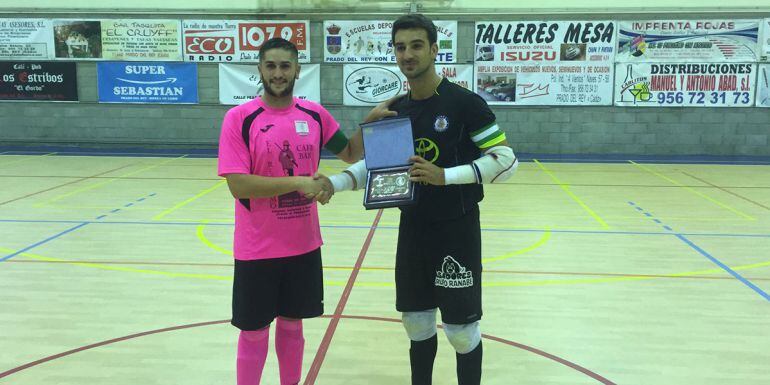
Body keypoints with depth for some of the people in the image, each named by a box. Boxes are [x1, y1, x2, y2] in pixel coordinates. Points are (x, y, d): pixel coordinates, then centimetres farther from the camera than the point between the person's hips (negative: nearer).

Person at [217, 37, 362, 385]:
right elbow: (238, 185, -19)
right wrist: (299, 182, -22)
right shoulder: (239, 118, -11)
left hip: (304, 244, 4)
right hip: (257, 249, -3)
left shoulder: (315, 114, 1)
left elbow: (351, 154, 13)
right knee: (254, 331, 10)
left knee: (292, 324, 18)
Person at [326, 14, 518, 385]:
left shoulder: (465, 103, -13)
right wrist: (334, 183, -3)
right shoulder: (396, 110, 5)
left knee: (461, 329, 4)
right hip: (412, 228, 5)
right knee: (417, 324, 15)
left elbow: (506, 161, -14)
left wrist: (444, 176, -25)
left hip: (456, 230, -5)